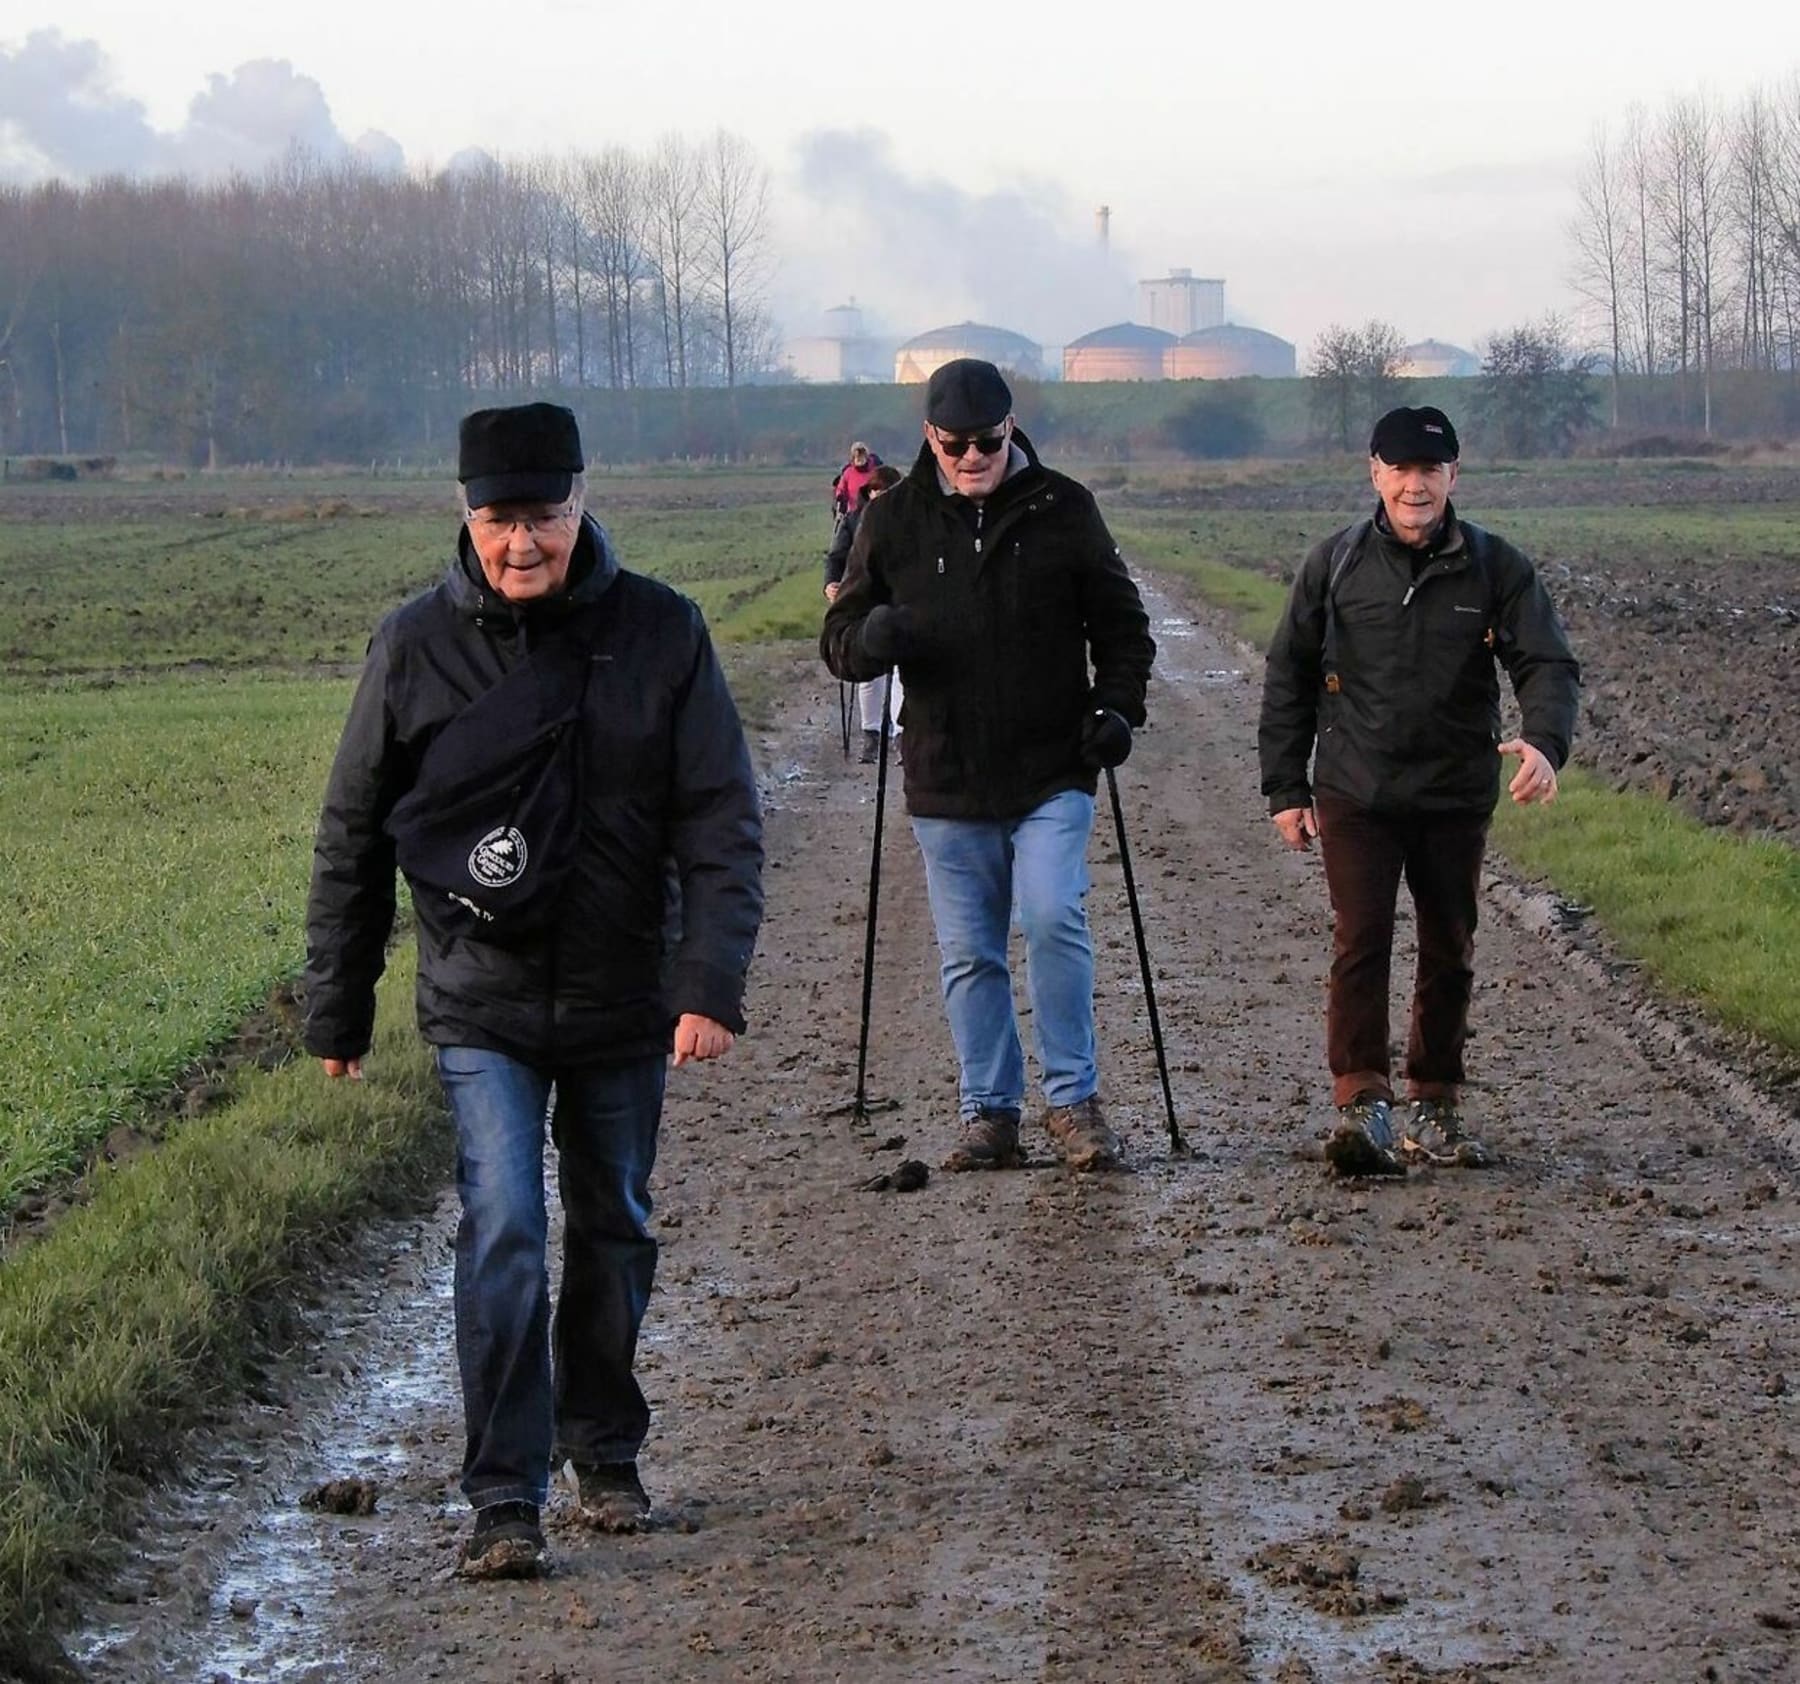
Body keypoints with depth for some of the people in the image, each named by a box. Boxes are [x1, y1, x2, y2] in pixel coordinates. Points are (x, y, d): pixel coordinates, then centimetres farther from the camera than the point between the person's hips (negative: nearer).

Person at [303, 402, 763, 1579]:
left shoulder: (661, 632, -5)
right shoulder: (417, 646, -5)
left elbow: (723, 821, -5)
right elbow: (353, 838, 4)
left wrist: (713, 986, -15)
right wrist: (338, 1009, 7)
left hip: (625, 1004, 2)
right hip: (483, 1008, -1)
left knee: (615, 1234, 14)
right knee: (503, 1233, -13)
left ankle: (604, 1453, 33)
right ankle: (506, 1499, -8)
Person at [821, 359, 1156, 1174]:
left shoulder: (1063, 510, 2)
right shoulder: (893, 521, 4)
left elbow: (1121, 623, 11)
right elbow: (838, 638, 7)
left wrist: (1118, 706, -6)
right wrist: (870, 637, -17)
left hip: (1052, 775, -2)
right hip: (946, 782, 2)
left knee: (1054, 919, -17)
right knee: (968, 954, 6)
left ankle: (1074, 1100, -4)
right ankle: (990, 1114, 16)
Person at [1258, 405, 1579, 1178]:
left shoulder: (1495, 568, 0)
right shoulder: (1335, 564, 2)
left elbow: (1547, 663, -6)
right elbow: (1288, 677, 9)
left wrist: (1544, 741, -27)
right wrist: (1286, 788, 5)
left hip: (1456, 798, 2)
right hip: (1356, 795, -2)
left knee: (1449, 953, 10)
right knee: (1360, 941, -14)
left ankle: (1434, 1107, 22)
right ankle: (1361, 1102, -19)